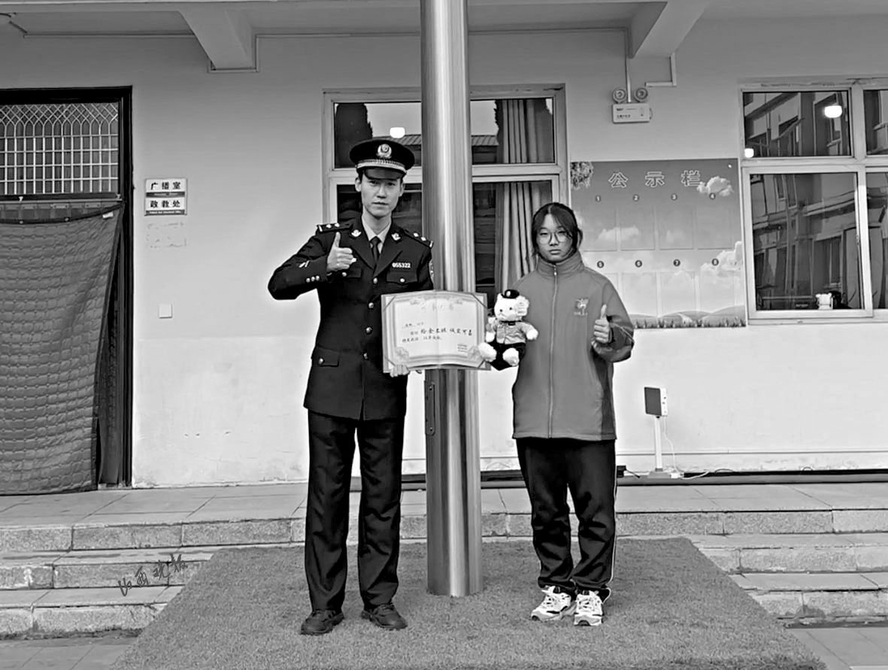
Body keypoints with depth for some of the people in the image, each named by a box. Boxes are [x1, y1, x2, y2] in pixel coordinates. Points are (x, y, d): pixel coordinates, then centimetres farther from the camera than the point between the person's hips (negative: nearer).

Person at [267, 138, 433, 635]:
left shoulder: (416, 250, 10)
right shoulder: (330, 240, 7)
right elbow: (278, 285, -4)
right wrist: (324, 267, -21)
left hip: (387, 390, 1)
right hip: (332, 386, -1)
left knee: (384, 496, 7)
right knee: (326, 495, 3)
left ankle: (379, 599, 20)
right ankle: (325, 604, 15)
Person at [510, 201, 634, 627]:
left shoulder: (597, 286, 5)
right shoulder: (521, 290, 12)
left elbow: (625, 343, 1)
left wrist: (609, 339, -20)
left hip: (589, 420, -2)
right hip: (534, 420, 3)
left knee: (595, 510, 1)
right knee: (546, 511, 11)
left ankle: (590, 591, 14)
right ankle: (556, 587, 24)